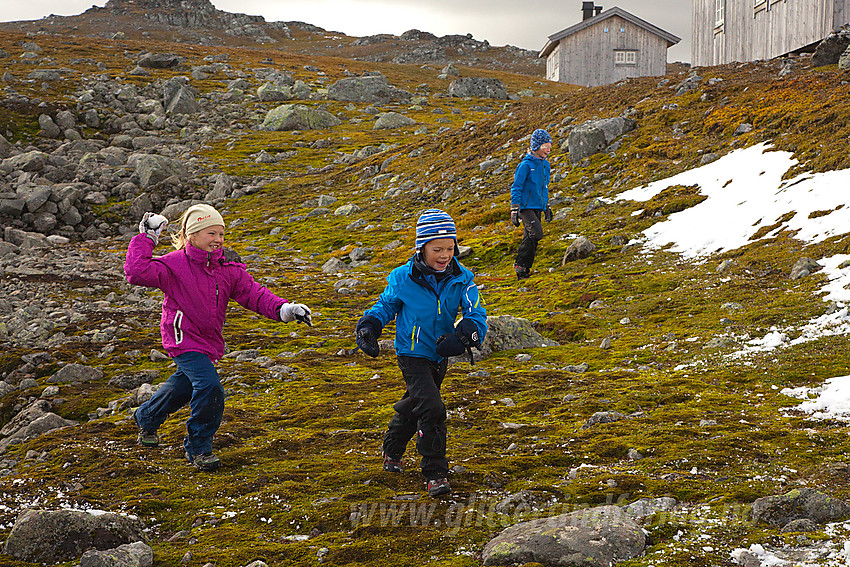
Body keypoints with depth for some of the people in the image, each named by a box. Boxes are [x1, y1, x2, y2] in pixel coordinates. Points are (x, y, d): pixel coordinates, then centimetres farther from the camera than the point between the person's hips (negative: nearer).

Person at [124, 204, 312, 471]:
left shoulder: (229, 268, -1)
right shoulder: (175, 265, -15)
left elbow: (254, 294, -3)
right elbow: (137, 273, -25)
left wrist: (283, 309, -18)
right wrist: (146, 239, -19)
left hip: (210, 342, 7)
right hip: (184, 339, -7)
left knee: (182, 386, 26)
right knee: (209, 386, -23)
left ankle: (147, 417, 55)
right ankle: (198, 447, -4)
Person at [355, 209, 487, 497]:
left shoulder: (461, 279, -14)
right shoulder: (403, 279, -18)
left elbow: (476, 314, -16)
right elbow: (387, 304, 2)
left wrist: (466, 333, -38)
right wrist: (368, 326, -14)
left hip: (440, 355, 5)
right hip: (413, 355, -4)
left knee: (414, 406, 24)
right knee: (431, 408, -21)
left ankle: (392, 452, 50)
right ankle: (435, 475, -12)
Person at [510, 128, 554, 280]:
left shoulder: (545, 164, 13)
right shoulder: (526, 165, -11)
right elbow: (516, 188, -10)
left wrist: (547, 208, 25)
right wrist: (514, 210, -14)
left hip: (537, 207, 8)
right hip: (526, 206, -8)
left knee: (531, 239, 7)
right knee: (536, 233, -22)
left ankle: (523, 273, 13)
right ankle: (520, 264, -9)